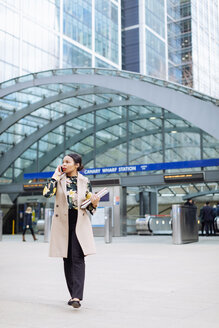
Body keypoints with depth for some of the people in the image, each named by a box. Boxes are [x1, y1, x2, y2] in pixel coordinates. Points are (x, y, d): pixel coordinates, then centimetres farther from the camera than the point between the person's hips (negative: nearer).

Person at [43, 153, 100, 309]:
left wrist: (94, 203, -14)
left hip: (80, 223, -2)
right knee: (67, 259, 7)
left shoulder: (85, 182, 4)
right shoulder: (59, 180, 5)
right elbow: (47, 193, -15)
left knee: (78, 258, -12)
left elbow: (90, 207, 9)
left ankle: (77, 296, -15)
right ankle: (74, 294, 18)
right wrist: (56, 175, -8)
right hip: (62, 223, 2)